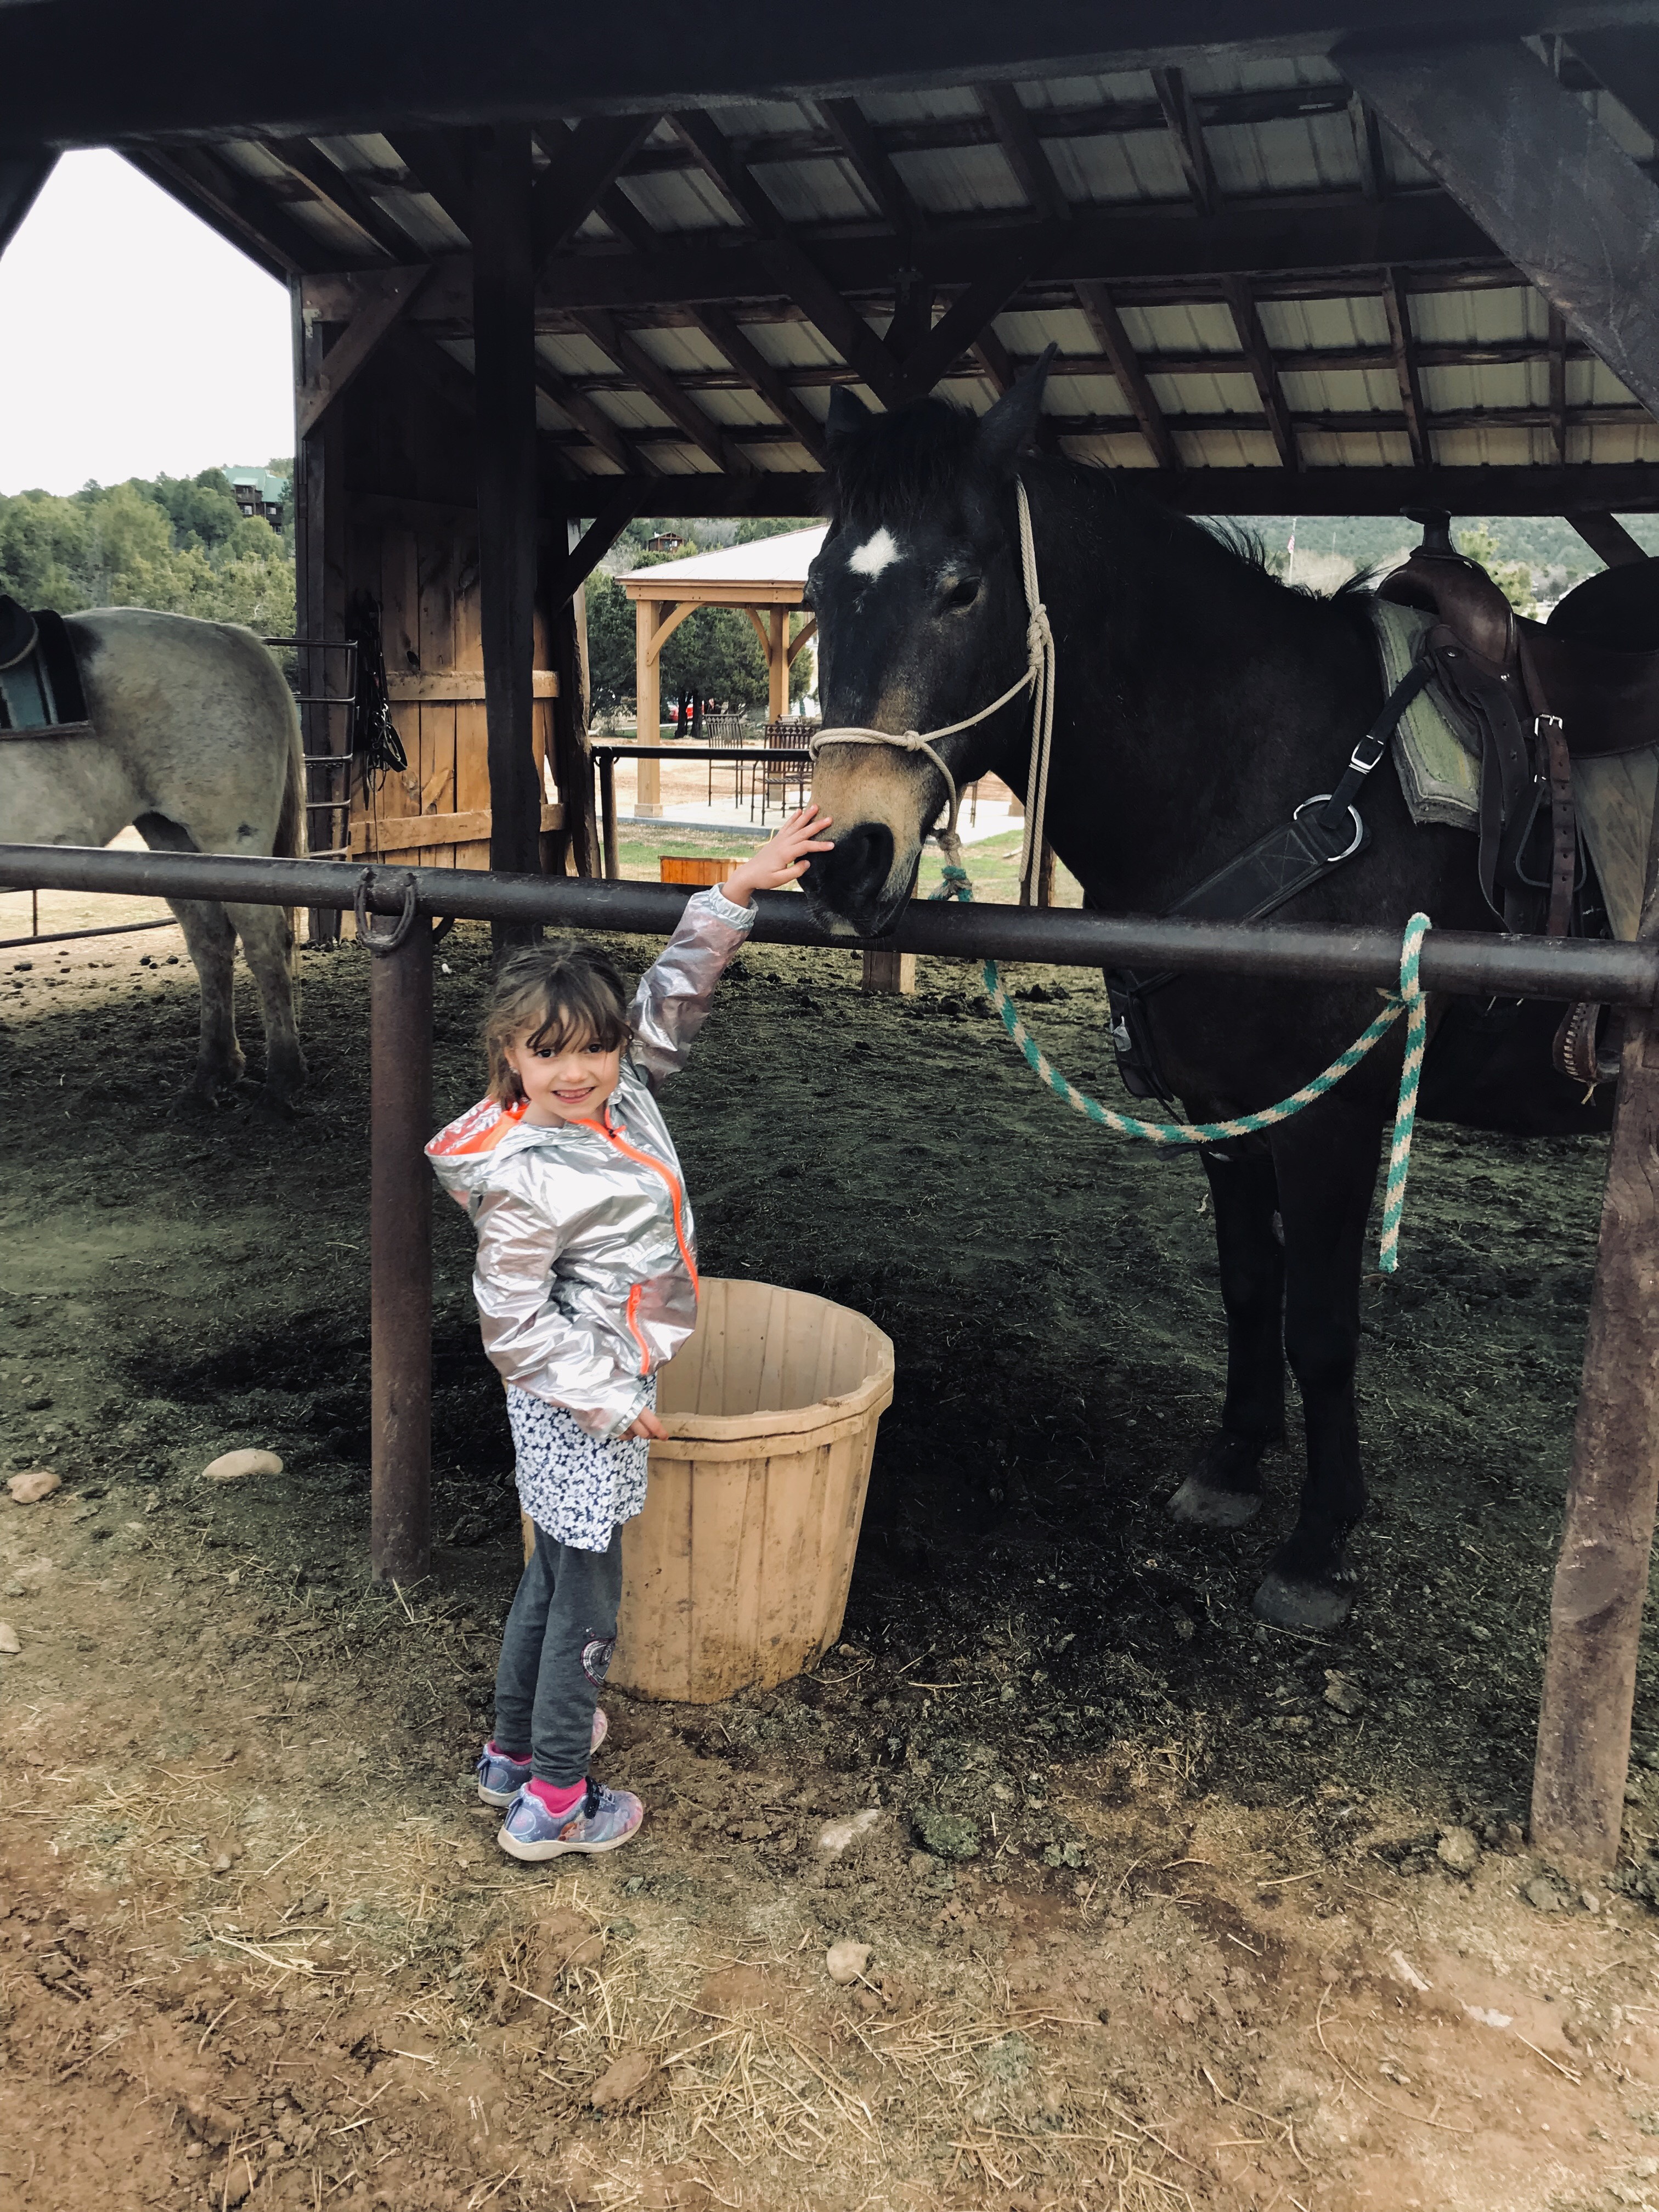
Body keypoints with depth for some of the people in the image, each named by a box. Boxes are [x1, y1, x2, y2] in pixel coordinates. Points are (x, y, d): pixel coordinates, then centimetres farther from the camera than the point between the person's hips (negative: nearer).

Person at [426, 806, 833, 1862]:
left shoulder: (623, 1092, -5)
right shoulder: (525, 1184, -26)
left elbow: (674, 994, 3)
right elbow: (515, 1325, -21)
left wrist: (740, 887, -6)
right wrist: (612, 1403, -16)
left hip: (605, 1394, 8)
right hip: (574, 1408, -8)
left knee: (555, 1573, 23)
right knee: (588, 1597, 6)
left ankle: (515, 1748, 42)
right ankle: (554, 1803, 24)